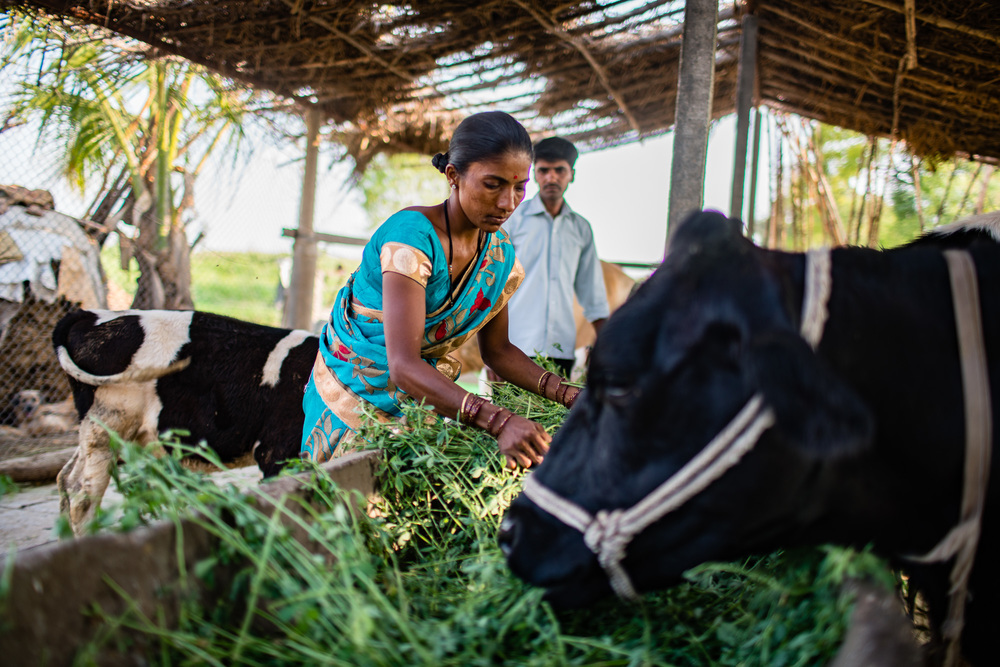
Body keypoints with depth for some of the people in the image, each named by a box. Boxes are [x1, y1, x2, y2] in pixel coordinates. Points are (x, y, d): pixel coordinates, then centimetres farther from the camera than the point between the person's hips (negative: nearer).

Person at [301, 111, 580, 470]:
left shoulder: (499, 253, -4)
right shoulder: (412, 233, -27)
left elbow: (496, 349, 5)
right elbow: (403, 365, -36)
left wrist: (568, 394, -11)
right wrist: (498, 421, -47)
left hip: (426, 395, 6)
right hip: (356, 394, -6)